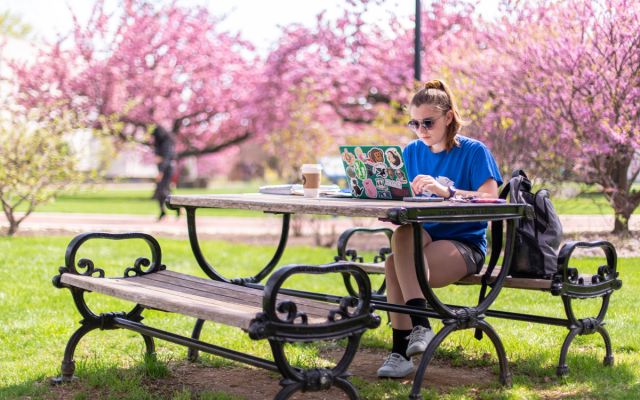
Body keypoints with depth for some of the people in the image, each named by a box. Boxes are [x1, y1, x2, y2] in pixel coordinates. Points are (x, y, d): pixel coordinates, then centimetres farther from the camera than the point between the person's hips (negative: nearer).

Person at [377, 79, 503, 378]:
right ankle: (419, 324, -31)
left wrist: (445, 191, -30)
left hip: (465, 244, -4)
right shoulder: (412, 152, 12)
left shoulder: (474, 151, -3)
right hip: (424, 239, 5)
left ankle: (401, 350, -24)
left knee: (395, 266, -29)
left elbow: (490, 200, -17)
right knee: (402, 234, -32)